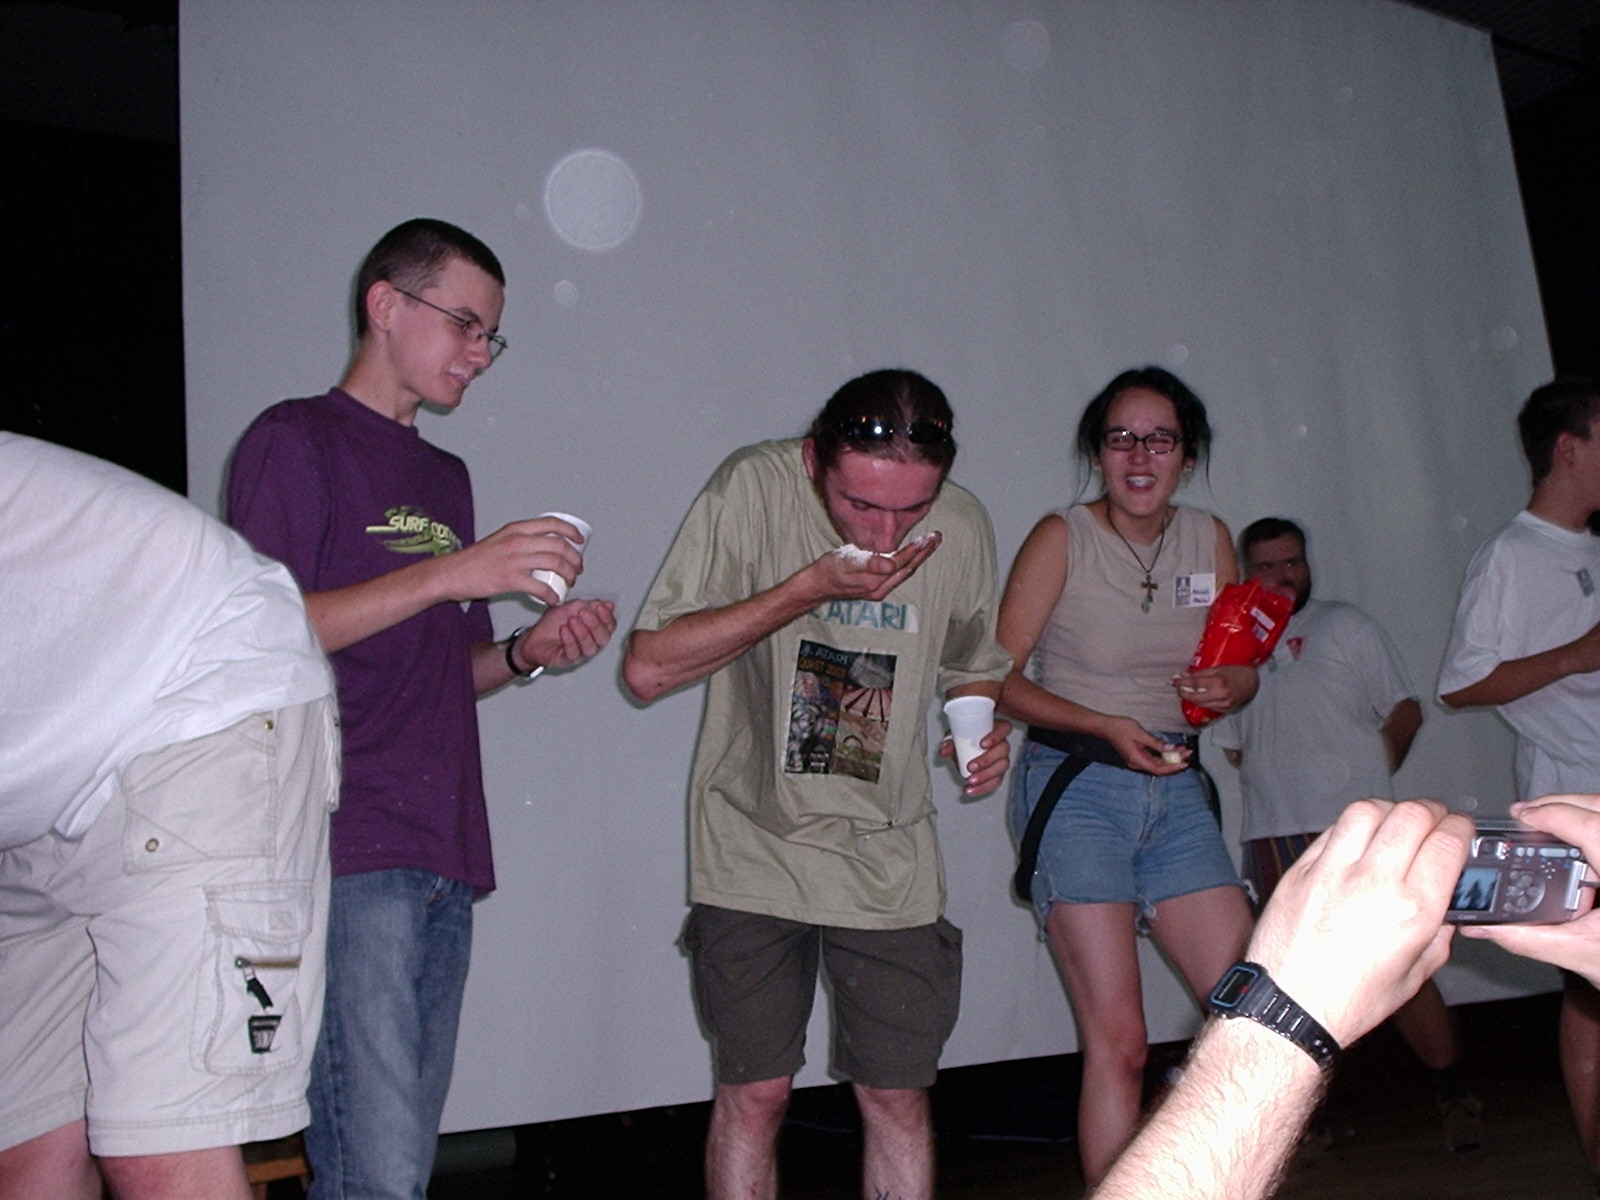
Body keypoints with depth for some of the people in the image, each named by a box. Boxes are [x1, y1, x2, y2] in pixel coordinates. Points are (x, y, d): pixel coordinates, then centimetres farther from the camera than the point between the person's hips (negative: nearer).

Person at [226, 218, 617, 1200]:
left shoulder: (446, 476, 24)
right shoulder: (295, 441, 1)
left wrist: (528, 651, 5)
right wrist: (447, 573, -17)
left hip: (446, 859, 7)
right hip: (349, 853, -7)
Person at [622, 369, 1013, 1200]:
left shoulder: (961, 526, -3)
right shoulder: (753, 490, -15)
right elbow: (648, 667, -18)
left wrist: (986, 731, -8)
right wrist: (808, 588, -24)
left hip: (889, 859, 3)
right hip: (756, 848, -2)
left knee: (899, 1098, 9)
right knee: (754, 1094, 5)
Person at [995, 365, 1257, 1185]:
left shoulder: (1210, 540, 7)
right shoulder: (1061, 538, -6)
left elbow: (1240, 669, 16)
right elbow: (996, 678, -8)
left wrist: (1228, 688, -7)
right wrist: (1108, 727, -18)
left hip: (1176, 789, 5)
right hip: (1075, 788, -5)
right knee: (1116, 1039, -7)